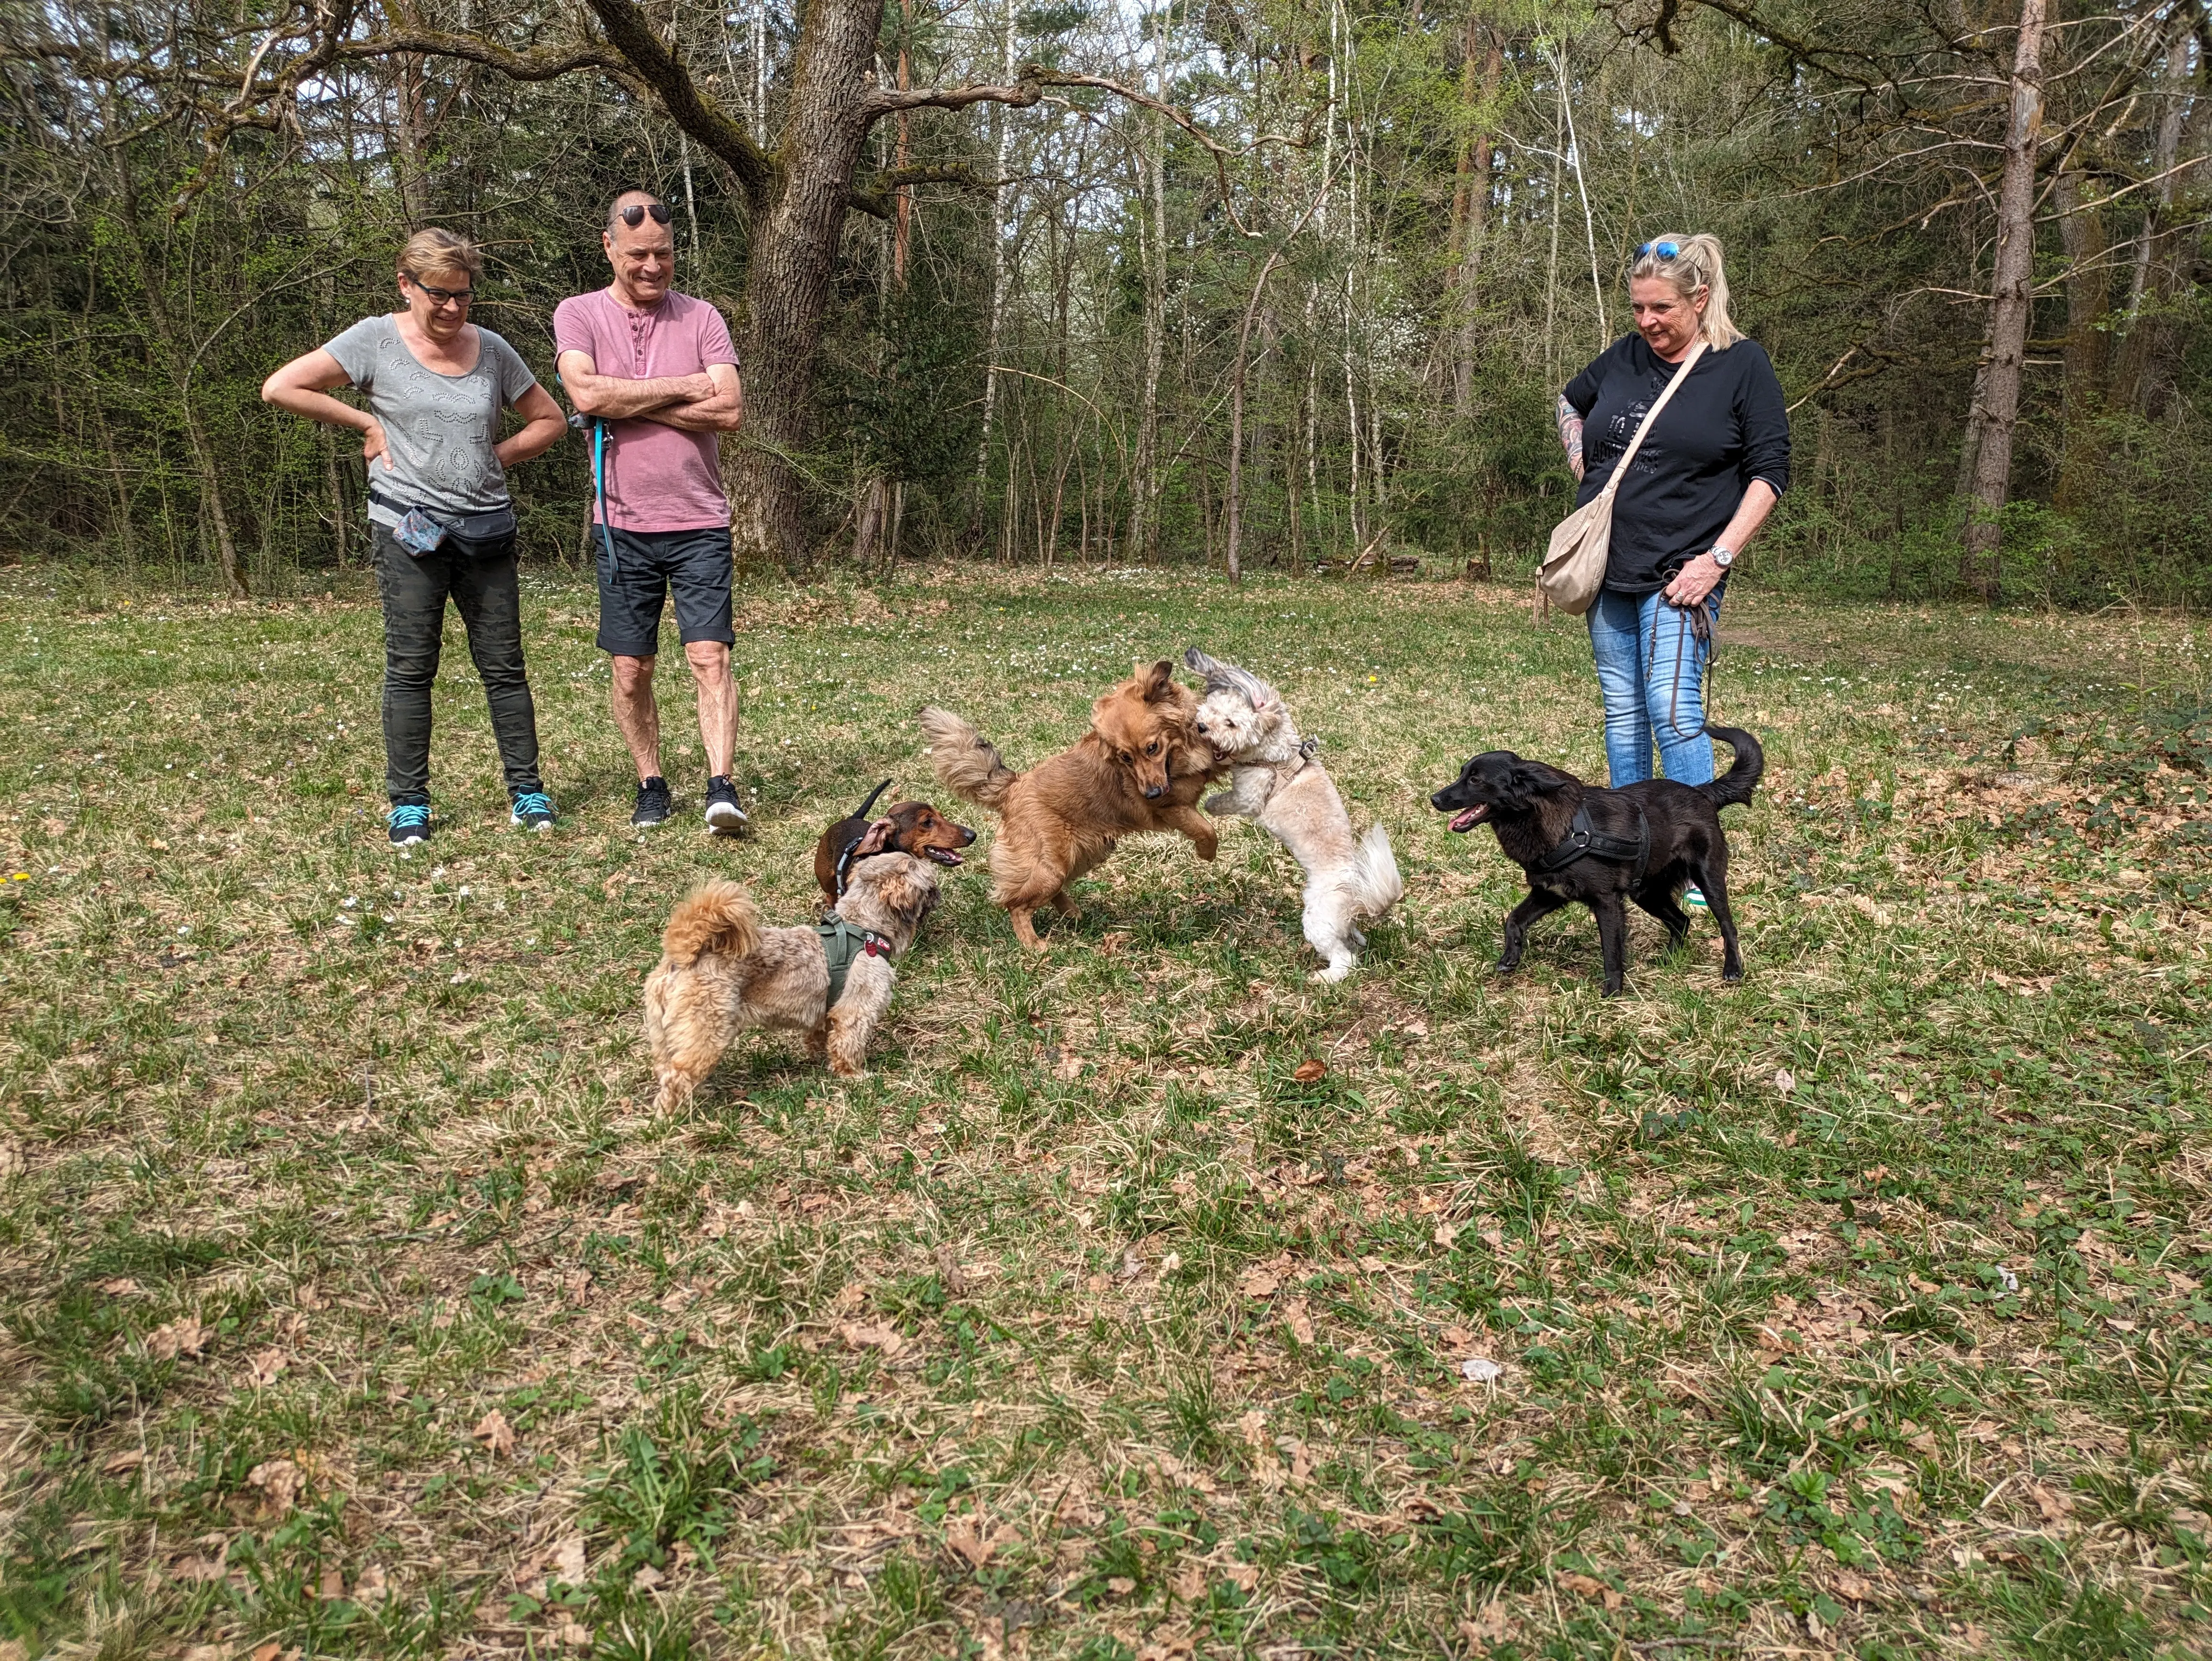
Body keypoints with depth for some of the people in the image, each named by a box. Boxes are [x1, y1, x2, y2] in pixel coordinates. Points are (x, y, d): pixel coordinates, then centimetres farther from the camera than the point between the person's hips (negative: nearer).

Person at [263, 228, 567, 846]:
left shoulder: (492, 350, 8)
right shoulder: (377, 340, -1)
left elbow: (549, 421, 17)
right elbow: (280, 388, -4)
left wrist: (493, 457, 4)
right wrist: (367, 424, -5)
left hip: (487, 527, 3)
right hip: (409, 526, -3)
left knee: (504, 663, 5)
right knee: (411, 667, 0)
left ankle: (527, 791, 12)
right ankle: (408, 803, 8)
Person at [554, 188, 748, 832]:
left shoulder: (701, 318, 5)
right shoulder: (578, 315, 4)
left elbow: (729, 411, -8)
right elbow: (587, 394, -15)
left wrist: (626, 406, -10)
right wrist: (684, 386, -10)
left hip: (699, 520, 0)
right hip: (623, 524, 1)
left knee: (710, 656, -9)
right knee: (630, 669, 6)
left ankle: (722, 788, -10)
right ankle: (651, 786, 19)